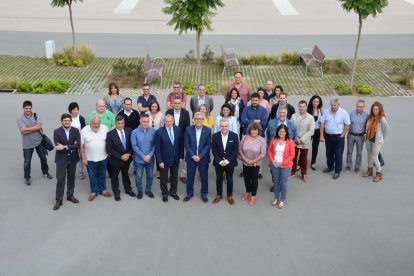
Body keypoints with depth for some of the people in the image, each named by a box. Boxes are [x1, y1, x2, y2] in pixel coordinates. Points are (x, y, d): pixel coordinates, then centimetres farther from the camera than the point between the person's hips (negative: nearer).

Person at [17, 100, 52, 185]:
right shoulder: (20, 118, -11)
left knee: (43, 158, 18)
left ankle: (45, 172, 40)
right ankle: (27, 178, 24)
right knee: (27, 162, 6)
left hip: (39, 141, 2)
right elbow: (23, 131, -21)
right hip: (27, 144, -2)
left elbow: (39, 126, -19)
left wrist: (27, 129, -21)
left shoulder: (36, 116, -5)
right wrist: (34, 128, -19)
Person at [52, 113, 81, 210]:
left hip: (73, 158, 3)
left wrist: (65, 147, -23)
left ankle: (70, 195, 34)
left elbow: (78, 145, -15)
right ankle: (59, 200, 11)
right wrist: (71, 147, -17)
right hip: (61, 159, -2)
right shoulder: (57, 132, -9)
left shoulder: (76, 131, -4)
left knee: (71, 178, 16)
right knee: (60, 180, 1)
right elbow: (58, 147, -17)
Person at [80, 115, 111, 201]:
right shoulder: (84, 130, -11)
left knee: (102, 175, 17)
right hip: (90, 159, -1)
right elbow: (81, 145, -7)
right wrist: (84, 158, -9)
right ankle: (94, 192, 27)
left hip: (103, 158, 1)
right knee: (92, 176, 12)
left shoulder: (105, 128, -8)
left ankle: (102, 190, 34)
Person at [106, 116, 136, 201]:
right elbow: (109, 149, -18)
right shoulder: (110, 134, -18)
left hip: (127, 158, 3)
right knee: (114, 177, 14)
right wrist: (120, 156, -21)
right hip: (115, 160, -3)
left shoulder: (129, 131, -8)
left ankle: (128, 189, 42)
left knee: (126, 175, 23)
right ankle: (116, 192, 34)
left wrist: (129, 154, -15)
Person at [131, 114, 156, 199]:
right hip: (139, 159, -2)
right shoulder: (135, 132, -12)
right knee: (138, 176, 10)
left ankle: (148, 190, 36)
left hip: (150, 159, 2)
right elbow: (134, 146, -12)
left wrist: (150, 155, -15)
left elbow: (155, 144, -5)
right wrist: (143, 156, -16)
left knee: (150, 175, 15)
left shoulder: (153, 131, -8)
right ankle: (139, 191, 32)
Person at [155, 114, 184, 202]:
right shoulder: (159, 132, -16)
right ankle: (165, 193, 30)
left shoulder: (178, 129, -4)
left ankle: (173, 192, 37)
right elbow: (157, 148, -13)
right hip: (165, 159, -3)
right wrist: (160, 161, -14)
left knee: (175, 177, 18)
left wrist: (181, 156, 1)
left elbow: (181, 144, 2)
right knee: (164, 178, 12)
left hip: (176, 158, 4)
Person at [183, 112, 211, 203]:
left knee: (204, 177, 8)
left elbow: (208, 145, -5)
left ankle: (204, 194, 24)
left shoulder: (208, 130, -4)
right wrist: (193, 156, -13)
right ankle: (189, 193, 26)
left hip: (203, 158, 0)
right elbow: (186, 144, -4)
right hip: (191, 157, 1)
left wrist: (200, 156, -13)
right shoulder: (189, 129, -3)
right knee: (190, 176, 9)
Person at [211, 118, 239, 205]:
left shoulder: (234, 136, -8)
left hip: (230, 162, -1)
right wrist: (220, 161, -13)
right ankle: (219, 195, 28)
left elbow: (236, 150, -9)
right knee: (218, 179, 12)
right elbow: (214, 150, -4)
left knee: (229, 180, 12)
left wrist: (227, 161, -14)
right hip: (218, 162, 1)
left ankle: (230, 196, 27)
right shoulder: (215, 136, -5)